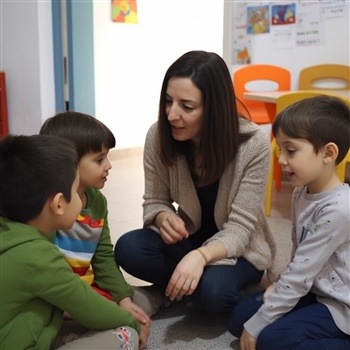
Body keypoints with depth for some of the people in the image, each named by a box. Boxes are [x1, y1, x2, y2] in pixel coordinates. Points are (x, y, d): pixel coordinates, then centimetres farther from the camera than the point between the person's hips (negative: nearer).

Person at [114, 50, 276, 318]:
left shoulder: (254, 144, -25)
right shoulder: (158, 136, -16)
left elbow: (240, 228, -23)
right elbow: (154, 201, -5)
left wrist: (200, 256, -43)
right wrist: (164, 217, -30)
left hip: (239, 250, -2)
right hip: (189, 238, 3)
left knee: (211, 290, -33)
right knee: (128, 249, -24)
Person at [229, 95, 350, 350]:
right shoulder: (302, 193, -1)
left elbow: (300, 275, -26)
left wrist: (255, 326, -20)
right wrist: (280, 288, -3)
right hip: (313, 290, 8)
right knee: (240, 319, 2)